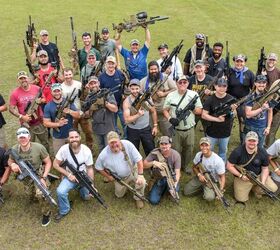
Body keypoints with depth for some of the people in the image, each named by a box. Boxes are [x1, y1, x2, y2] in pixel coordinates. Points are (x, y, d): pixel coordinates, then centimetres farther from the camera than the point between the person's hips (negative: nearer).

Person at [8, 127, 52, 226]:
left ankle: (46, 213, 2)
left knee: (40, 194, -26)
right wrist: (12, 164, -22)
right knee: (30, 195, 7)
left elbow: (48, 162, -14)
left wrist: (43, 178, -21)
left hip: (39, 174, -4)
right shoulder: (14, 149, -17)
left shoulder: (38, 147, -26)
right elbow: (10, 161, 4)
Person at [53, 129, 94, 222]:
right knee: (60, 191, -26)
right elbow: (55, 164, -9)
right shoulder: (64, 149, -20)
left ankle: (81, 188, 32)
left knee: (86, 197, -4)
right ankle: (64, 211, 3)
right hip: (70, 176, -1)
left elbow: (90, 168, -7)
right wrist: (68, 174, -18)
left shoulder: (86, 150, -18)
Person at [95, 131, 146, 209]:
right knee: (119, 195, 12)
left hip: (133, 171, -2)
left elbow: (139, 160, -23)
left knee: (141, 182, -29)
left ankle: (138, 198, 3)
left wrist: (140, 175, -29)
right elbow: (98, 167, -4)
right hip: (120, 178, 2)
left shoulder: (127, 145, -28)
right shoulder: (104, 154, -24)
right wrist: (108, 177, -5)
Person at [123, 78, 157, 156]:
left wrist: (155, 126, 6)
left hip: (146, 129, 2)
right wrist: (138, 115, -32)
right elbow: (127, 120, -19)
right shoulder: (127, 102, -14)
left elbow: (153, 111, 8)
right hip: (132, 131, -2)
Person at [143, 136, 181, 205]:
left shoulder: (176, 155, -15)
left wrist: (175, 183, -37)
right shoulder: (155, 153, -15)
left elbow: (177, 172, -18)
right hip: (158, 178, 1)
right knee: (153, 201, -13)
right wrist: (154, 162, -33)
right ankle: (163, 188, 16)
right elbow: (144, 165, -15)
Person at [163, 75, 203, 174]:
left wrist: (193, 108, -22)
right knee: (176, 150, 12)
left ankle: (186, 165, 39)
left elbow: (200, 111, 1)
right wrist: (170, 119, -17)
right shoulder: (171, 96, -4)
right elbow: (165, 110, 2)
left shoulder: (194, 94, -3)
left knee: (189, 150, 16)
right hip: (176, 130, -1)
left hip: (189, 129, 1)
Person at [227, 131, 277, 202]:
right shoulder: (237, 152, -18)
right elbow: (229, 166, -12)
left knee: (273, 189, -11)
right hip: (242, 178, -2)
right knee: (241, 199, -13)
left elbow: (265, 168, -2)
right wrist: (241, 175, -21)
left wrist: (263, 183, -16)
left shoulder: (263, 152, -9)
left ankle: (254, 187, 16)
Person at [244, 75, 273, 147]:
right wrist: (262, 108, -25)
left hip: (262, 128, 2)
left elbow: (270, 112, 4)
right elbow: (248, 114, -19)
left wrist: (268, 127, 0)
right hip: (250, 128, -2)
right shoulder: (250, 97, -14)